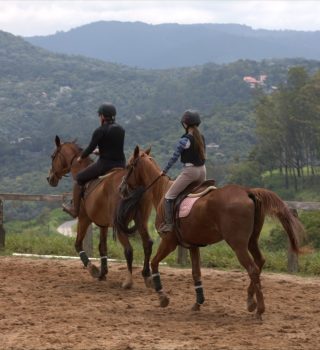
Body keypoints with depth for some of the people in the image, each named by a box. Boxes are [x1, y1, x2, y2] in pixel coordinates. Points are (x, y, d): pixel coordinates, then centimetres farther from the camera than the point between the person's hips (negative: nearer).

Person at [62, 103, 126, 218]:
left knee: (79, 179, 11)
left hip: (104, 164, -6)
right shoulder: (121, 130, 8)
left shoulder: (100, 131, -12)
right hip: (121, 164, 6)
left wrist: (81, 157, 12)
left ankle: (74, 209, 14)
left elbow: (90, 148, -8)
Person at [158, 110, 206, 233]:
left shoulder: (184, 140, -13)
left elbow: (174, 157, -8)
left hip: (189, 171, -7)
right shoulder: (201, 138, 7)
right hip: (202, 170, 7)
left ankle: (168, 224, -7)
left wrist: (164, 171, 4)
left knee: (169, 196, -1)